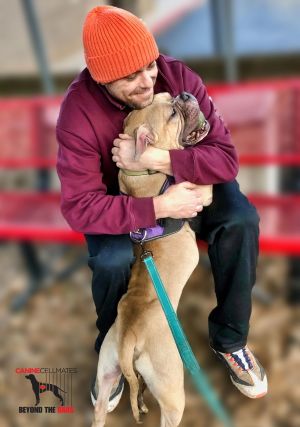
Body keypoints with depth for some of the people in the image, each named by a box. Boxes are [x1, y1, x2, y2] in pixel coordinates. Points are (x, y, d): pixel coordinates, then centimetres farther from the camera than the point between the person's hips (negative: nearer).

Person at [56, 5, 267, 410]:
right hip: (122, 198, -2)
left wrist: (157, 159, -41)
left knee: (241, 219, -24)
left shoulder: (179, 77, -25)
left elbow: (226, 157, -26)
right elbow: (80, 207, -32)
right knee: (111, 259, -31)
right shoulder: (78, 112, -31)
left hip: (184, 181, 2)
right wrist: (159, 207, -40)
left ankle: (229, 338, -1)